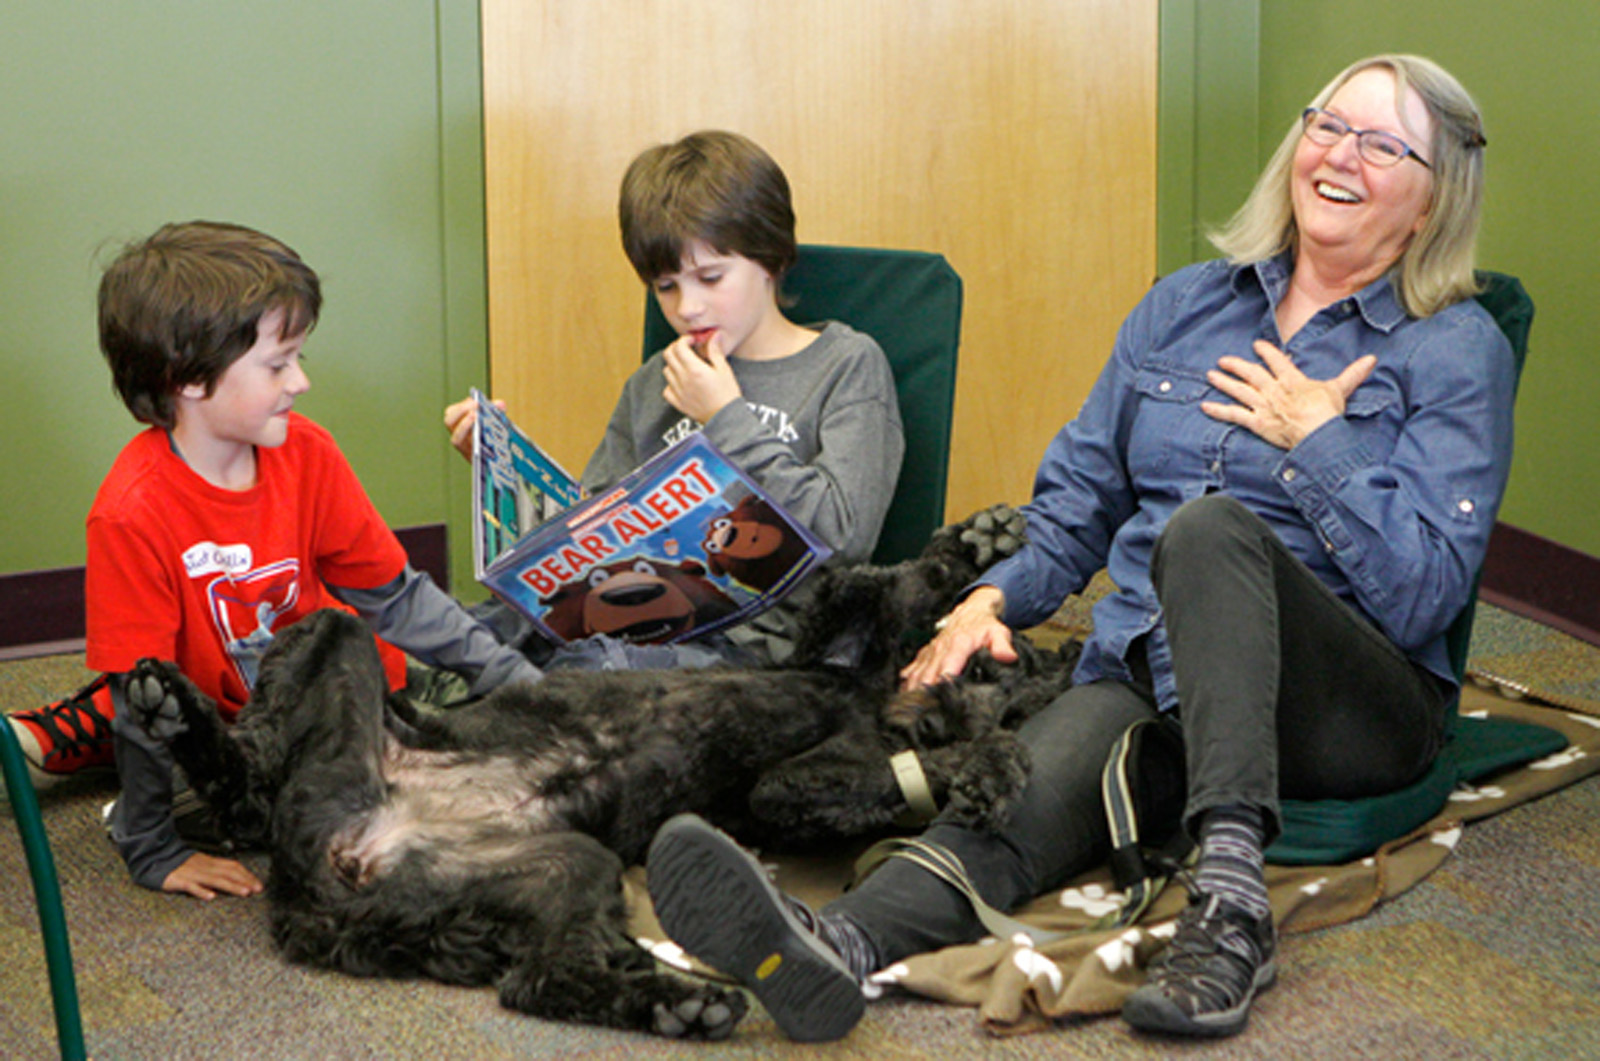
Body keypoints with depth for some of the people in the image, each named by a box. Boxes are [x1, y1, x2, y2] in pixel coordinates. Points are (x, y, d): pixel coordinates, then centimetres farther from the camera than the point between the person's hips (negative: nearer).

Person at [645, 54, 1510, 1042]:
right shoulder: (1186, 305, 17)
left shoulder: (1459, 350, 3)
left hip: (1348, 709, -3)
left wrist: (1320, 440, -6)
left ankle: (1231, 895, -46)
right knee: (1018, 798, -31)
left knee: (1207, 526, -35)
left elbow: (1425, 593, -6)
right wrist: (994, 598, 1)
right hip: (1141, 672, 3)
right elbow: (1077, 498, 19)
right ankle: (838, 944, -62)